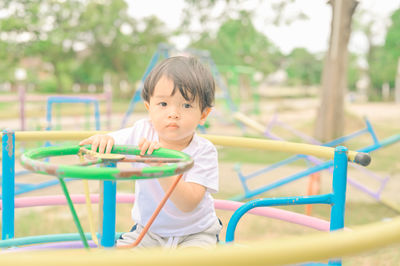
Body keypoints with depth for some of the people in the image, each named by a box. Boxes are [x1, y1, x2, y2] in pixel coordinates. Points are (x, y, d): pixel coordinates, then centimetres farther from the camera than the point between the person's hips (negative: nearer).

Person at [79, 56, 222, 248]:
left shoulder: (203, 151, -22)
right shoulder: (142, 132, -10)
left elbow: (188, 204, -32)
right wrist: (103, 140, -28)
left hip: (195, 234, -3)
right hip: (147, 232, 3)